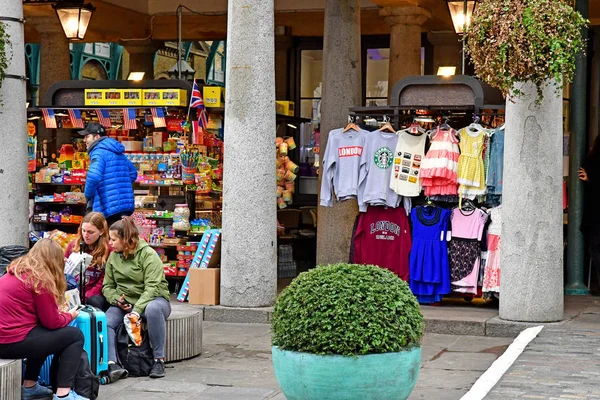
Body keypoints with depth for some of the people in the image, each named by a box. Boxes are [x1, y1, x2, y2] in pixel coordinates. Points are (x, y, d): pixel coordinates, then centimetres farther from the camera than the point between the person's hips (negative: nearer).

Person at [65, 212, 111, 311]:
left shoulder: (108, 250, 0)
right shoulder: (73, 245, 10)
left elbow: (103, 282, -3)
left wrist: (85, 297, -15)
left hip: (94, 294, -2)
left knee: (95, 302, -36)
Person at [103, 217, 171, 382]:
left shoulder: (148, 255, -11)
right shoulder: (113, 257, 8)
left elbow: (152, 287, -20)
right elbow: (107, 286, 10)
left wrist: (137, 310, -32)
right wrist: (116, 300, -13)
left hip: (153, 299, -5)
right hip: (123, 304, 5)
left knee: (153, 309, -40)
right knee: (105, 322, -25)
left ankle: (159, 360, -29)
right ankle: (112, 365, -39)